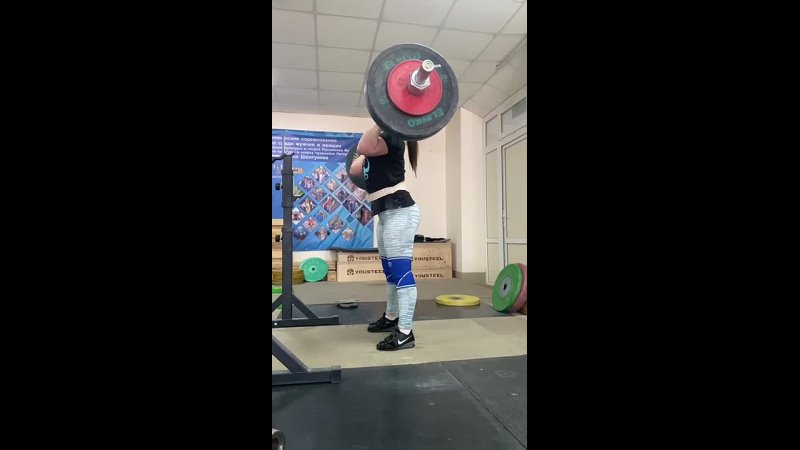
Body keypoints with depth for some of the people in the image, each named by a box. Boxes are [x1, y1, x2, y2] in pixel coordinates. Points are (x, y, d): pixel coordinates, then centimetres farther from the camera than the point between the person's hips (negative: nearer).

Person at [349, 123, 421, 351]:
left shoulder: (392, 137, -9)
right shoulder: (382, 141, 19)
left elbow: (363, 147, -28)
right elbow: (355, 169, 20)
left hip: (400, 212, -11)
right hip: (387, 212, 11)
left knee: (401, 269, -9)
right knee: (390, 269, 19)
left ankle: (405, 333, -4)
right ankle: (391, 318, 34)